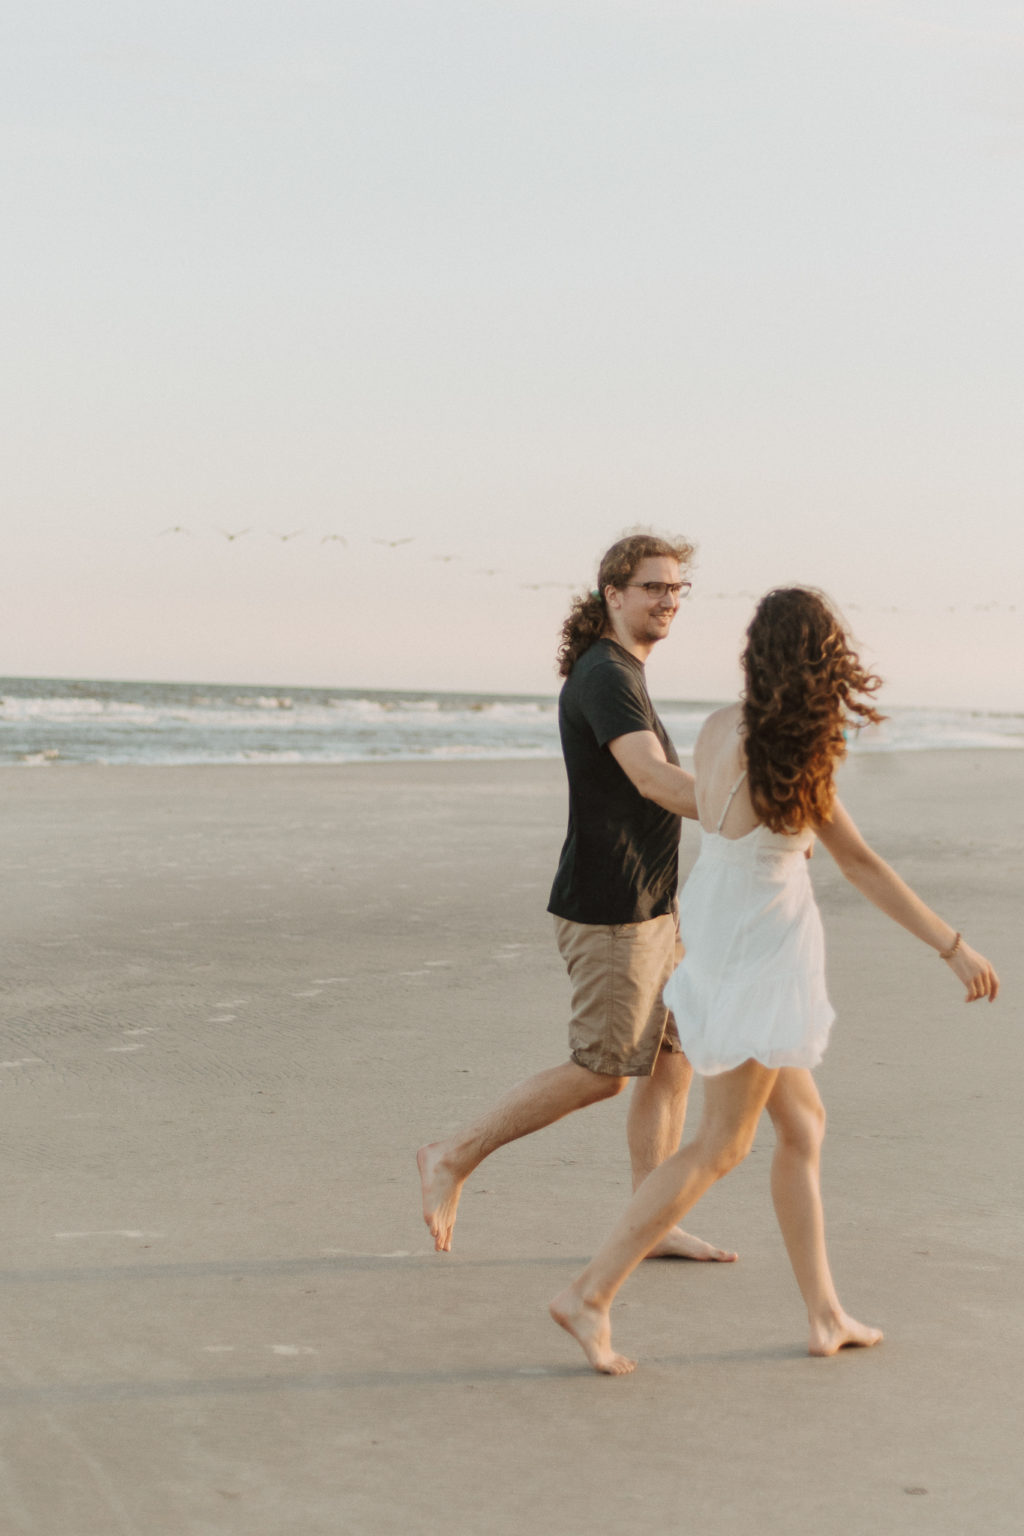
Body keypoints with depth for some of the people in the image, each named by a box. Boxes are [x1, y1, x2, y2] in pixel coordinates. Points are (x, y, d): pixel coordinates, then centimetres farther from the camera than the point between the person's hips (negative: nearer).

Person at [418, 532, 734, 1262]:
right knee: (603, 1072, -2)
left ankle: (653, 1225, 14)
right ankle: (454, 1158, 8)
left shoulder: (619, 675, 15)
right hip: (611, 912, -10)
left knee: (673, 1063, 9)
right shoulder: (605, 676, -17)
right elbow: (654, 780, -30)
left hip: (650, 907, 10)